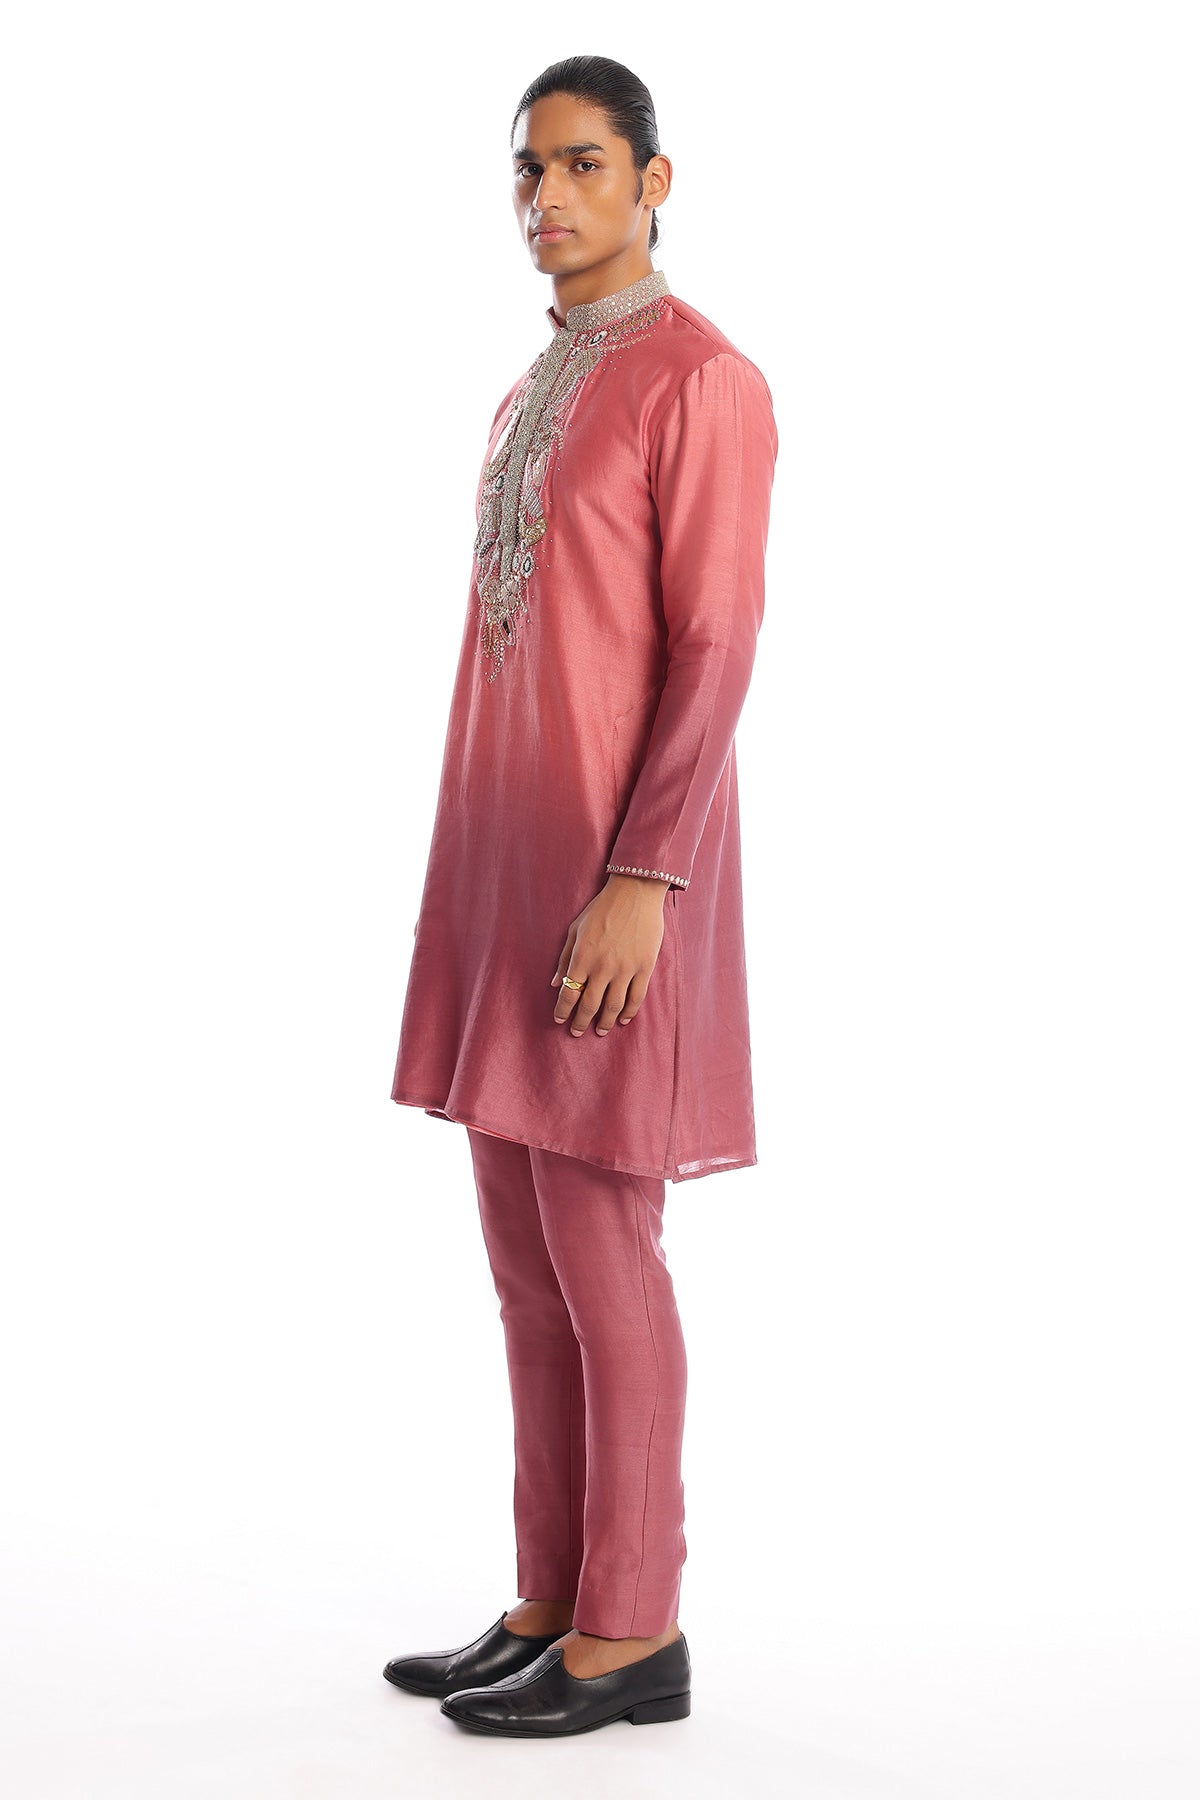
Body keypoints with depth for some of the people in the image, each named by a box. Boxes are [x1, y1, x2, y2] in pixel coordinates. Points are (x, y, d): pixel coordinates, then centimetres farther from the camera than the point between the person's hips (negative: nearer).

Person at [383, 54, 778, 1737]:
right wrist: (477, 886, 18)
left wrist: (640, 881, -24)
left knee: (594, 1245, -6)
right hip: (510, 867, 9)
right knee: (526, 1246, 9)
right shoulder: (532, 397, 18)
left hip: (615, 872, -9)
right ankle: (555, 1603, 17)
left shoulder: (705, 380, -10)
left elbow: (717, 648, -17)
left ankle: (632, 1629, 5)